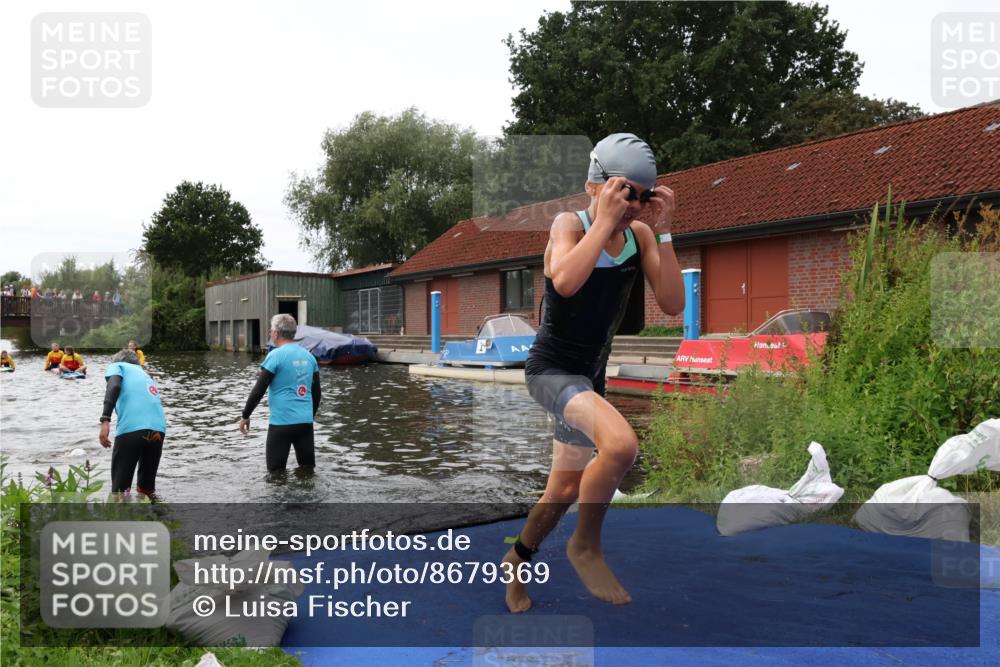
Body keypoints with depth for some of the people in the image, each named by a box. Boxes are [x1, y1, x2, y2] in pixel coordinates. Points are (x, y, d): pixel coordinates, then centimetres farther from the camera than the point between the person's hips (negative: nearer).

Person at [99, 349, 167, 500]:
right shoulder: (145, 375, 38)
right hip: (158, 429, 5)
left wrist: (105, 420, -15)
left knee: (120, 487, 7)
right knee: (147, 488, 22)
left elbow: (114, 386, -5)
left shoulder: (117, 366, 21)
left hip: (131, 428, -5)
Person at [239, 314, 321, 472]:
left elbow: (259, 390, -9)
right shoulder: (309, 356, 9)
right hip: (306, 421, 6)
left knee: (276, 471, 5)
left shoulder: (276, 355, -9)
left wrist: (245, 416, 3)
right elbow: (317, 393, 14)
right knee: (307, 468, 13)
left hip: (282, 422, -6)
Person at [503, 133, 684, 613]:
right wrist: (605, 220, -29)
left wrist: (662, 232, -15)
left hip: (590, 375, 7)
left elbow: (673, 305, -10)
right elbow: (566, 282, -36)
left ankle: (518, 560, 45)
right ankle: (586, 547, -8)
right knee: (620, 444, -33)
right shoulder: (569, 225, -15)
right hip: (551, 369, -7)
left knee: (566, 489, 19)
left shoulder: (641, 234, -1)